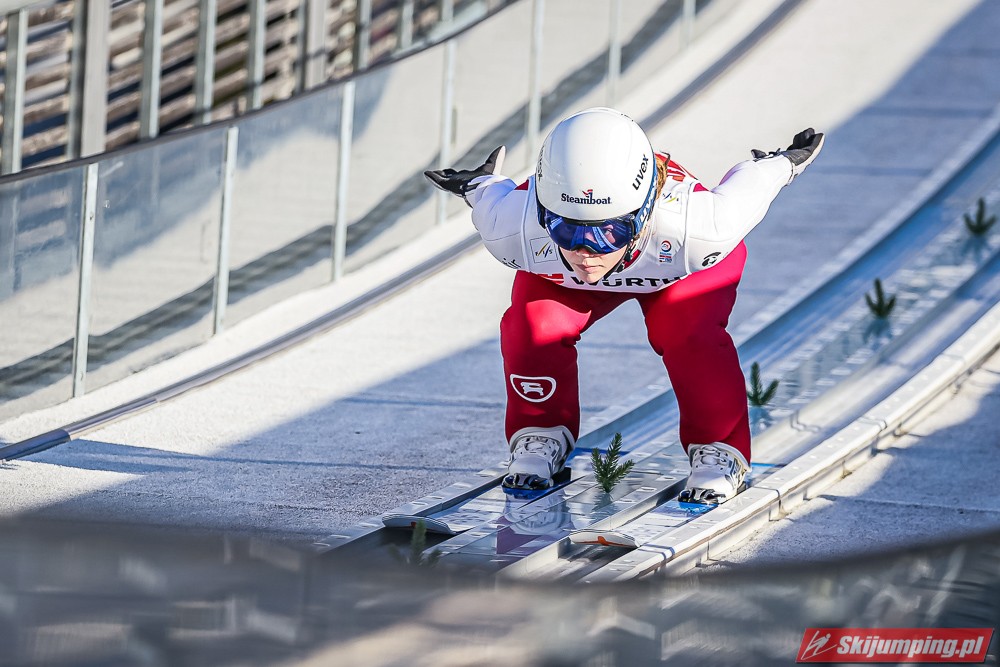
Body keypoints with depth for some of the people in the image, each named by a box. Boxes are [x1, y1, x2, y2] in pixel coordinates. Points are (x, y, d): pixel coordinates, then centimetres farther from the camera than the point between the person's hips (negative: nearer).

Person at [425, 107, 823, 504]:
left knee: (690, 334, -26)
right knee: (534, 324, -22)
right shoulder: (514, 232, -42)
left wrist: (783, 165, -5)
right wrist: (478, 186, 4)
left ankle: (719, 449, -4)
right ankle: (540, 437, 5)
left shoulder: (694, 231, -46)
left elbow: (746, 189, -24)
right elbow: (492, 202, -17)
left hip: (677, 274, -1)